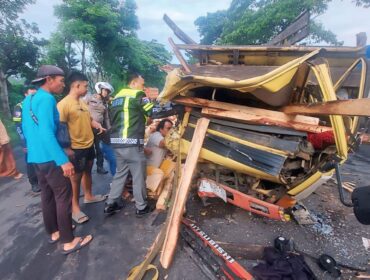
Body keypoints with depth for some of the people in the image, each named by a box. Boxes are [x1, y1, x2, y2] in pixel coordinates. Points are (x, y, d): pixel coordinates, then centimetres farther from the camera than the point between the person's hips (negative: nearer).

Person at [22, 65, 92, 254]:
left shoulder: (28, 100, 13)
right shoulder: (46, 99, -17)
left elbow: (26, 128, 20)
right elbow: (46, 132, -26)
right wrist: (63, 160, -28)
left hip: (35, 156, 10)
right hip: (50, 157, -10)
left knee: (47, 195, 18)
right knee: (63, 197, -2)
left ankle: (54, 232, 32)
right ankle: (68, 241, 7)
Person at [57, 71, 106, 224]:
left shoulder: (82, 102, 7)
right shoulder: (64, 104, -18)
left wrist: (98, 126, -3)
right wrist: (67, 148, -21)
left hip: (89, 145, 8)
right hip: (76, 148, -8)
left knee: (87, 171, 21)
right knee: (76, 177, 6)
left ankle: (88, 196, 41)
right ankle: (75, 207, 22)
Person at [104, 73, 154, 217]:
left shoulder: (117, 97, 22)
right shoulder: (137, 95, -3)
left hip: (116, 142, 9)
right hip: (132, 143, -9)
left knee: (120, 172, 21)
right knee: (139, 175, 5)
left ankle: (110, 204, 28)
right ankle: (141, 207, 18)